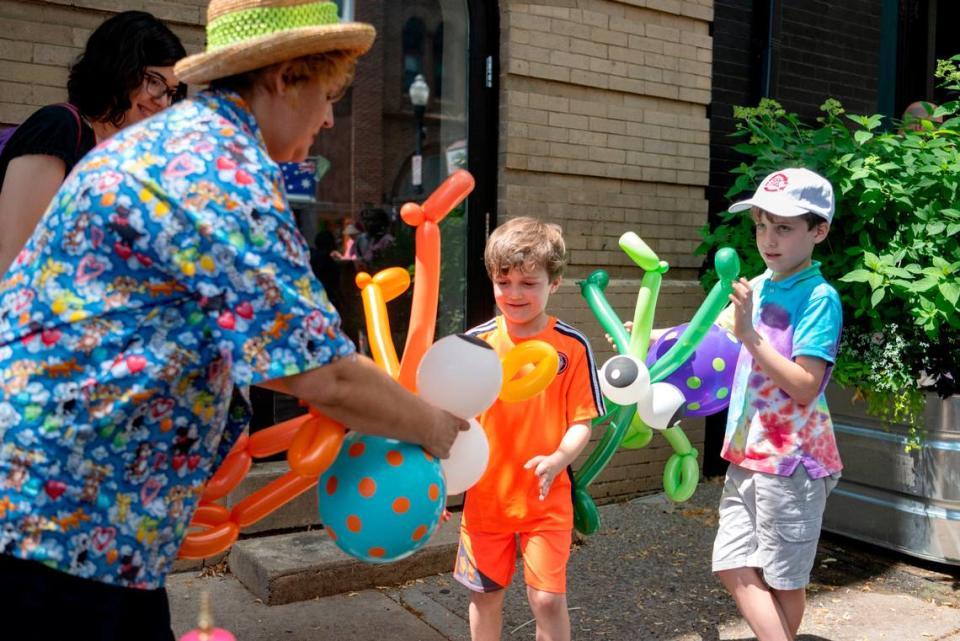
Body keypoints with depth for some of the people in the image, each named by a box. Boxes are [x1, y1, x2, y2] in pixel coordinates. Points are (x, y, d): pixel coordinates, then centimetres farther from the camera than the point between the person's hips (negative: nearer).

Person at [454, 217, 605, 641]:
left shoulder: (572, 346, -9)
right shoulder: (477, 342, -6)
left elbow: (581, 420, -6)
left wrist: (558, 459, -25)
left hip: (546, 496, -2)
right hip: (486, 493, 2)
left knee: (548, 597, 1)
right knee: (486, 593, 15)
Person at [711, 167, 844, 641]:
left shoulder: (820, 298, -14)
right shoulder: (757, 287, 6)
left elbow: (804, 387, -22)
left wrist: (751, 335, -26)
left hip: (791, 459, -7)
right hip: (746, 454, 7)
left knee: (784, 579, 7)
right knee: (733, 567, 8)